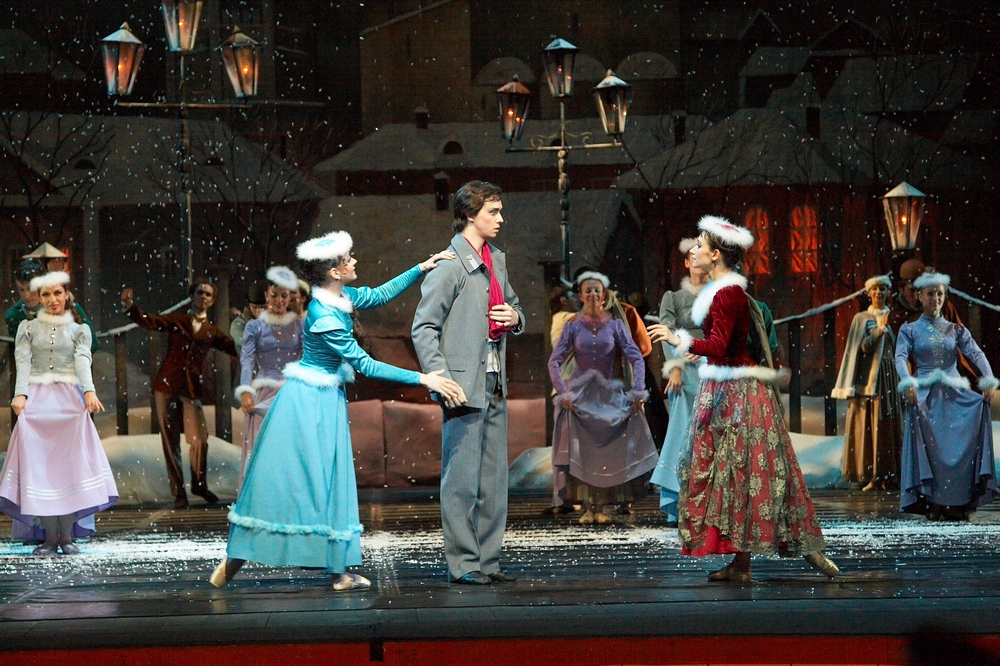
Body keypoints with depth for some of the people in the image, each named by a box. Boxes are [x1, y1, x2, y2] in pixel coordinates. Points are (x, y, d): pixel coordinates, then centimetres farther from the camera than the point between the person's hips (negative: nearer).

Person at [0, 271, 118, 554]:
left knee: (70, 463, -10)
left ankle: (66, 534, -7)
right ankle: (49, 536, -7)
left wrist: (89, 391, -22)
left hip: (69, 400, 0)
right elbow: (23, 362, 1)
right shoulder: (28, 328, 13)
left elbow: (83, 360, -3)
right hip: (36, 400, 0)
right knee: (39, 464, -9)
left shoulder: (79, 329, 12)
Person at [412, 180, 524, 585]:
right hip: (464, 386, -8)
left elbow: (512, 304, 29)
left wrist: (515, 317, 4)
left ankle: (487, 562, 18)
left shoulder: (498, 259, 15)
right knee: (462, 478, -4)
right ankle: (463, 564, 3)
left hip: (495, 384, 8)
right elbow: (423, 329, -11)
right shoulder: (451, 265, -9)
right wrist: (442, 381, -18)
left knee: (494, 479, 10)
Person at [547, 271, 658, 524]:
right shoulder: (573, 327, 3)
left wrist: (638, 392, -12)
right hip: (580, 396, -1)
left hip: (610, 394, 1)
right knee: (581, 452, -7)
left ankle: (601, 507, 1)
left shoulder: (615, 325, 4)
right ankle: (587, 507, -5)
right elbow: (554, 362, -1)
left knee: (608, 452, -2)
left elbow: (636, 359, 0)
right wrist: (563, 393, -13)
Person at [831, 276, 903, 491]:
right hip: (869, 376, -2)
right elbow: (864, 347, -5)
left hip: (890, 376, 2)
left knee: (890, 424, -3)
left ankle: (890, 475, -1)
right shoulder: (861, 318, 7)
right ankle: (871, 476, -6)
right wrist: (880, 328, -18)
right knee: (870, 424, -6)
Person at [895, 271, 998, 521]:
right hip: (924, 396, -2)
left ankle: (958, 503, -11)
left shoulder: (955, 329, 14)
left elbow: (976, 354, 0)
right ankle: (933, 502, -14)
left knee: (959, 447, -14)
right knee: (930, 447, -16)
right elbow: (901, 357, -7)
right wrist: (908, 383, -27)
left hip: (955, 396, 2)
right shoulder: (910, 329, 9)